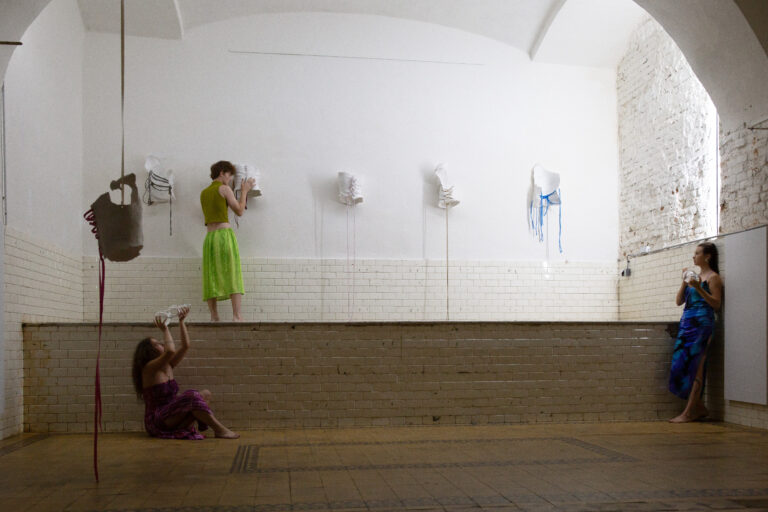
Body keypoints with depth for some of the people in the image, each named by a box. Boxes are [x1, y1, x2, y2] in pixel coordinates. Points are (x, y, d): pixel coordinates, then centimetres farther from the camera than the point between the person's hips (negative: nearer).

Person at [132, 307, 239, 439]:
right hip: (157, 422, -9)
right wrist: (165, 329, -17)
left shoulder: (168, 366, 12)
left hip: (171, 416, 9)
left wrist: (181, 321, 6)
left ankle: (184, 428, -13)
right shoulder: (149, 368, -13)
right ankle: (219, 430, -22)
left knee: (205, 394, 2)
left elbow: (185, 346, 10)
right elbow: (170, 351, -31)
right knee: (192, 396, -26)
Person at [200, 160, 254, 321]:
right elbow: (239, 211, 1)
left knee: (211, 278, 4)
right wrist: (244, 191, 11)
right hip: (225, 234, -6)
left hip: (209, 237, 6)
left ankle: (214, 317, 1)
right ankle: (236, 316, -10)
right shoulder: (224, 189, -1)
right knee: (233, 276, -5)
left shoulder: (204, 192, 18)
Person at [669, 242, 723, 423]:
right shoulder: (695, 277, 22)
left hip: (701, 324, -8)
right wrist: (685, 282, 4)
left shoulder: (713, 277, -1)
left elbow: (717, 304, -10)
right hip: (687, 324, 8)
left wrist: (698, 288, -18)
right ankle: (698, 408, 14)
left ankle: (688, 412, -7)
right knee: (681, 365, 4)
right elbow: (679, 301, 16)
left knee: (695, 367, -9)